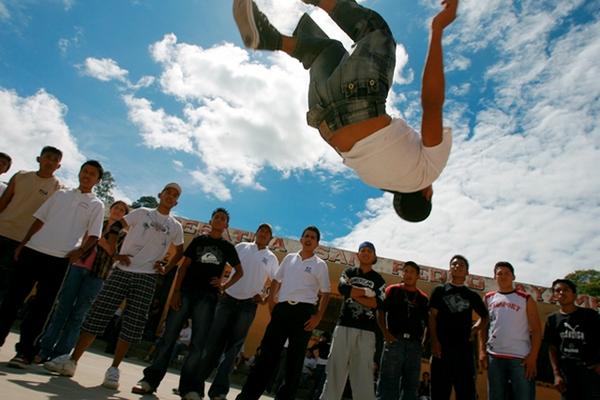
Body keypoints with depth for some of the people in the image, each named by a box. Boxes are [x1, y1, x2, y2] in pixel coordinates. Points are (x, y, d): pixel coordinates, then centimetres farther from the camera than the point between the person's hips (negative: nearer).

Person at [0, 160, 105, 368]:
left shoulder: (96, 204, 5)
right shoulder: (60, 194, 14)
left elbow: (94, 235, 1)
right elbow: (39, 220, 15)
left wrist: (80, 251, -13)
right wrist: (23, 243, 10)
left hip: (59, 259, -3)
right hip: (34, 250, 3)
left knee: (42, 305, 0)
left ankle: (25, 351, 9)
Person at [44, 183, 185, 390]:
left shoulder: (175, 227, 11)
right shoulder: (142, 213, 7)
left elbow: (180, 252, 20)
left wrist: (165, 269, 6)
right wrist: (115, 255, -4)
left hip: (146, 279, 1)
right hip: (121, 272, -1)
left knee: (132, 325, -1)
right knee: (97, 315, 0)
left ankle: (113, 369, 11)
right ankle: (72, 360, 13)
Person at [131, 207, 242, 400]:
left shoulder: (227, 247, 12)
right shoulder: (198, 240, 12)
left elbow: (239, 271, 16)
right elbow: (184, 266, 6)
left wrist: (224, 286, 0)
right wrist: (176, 291, -5)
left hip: (208, 296, 0)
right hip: (186, 291, 0)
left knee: (198, 343, 0)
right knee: (169, 336, -1)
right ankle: (150, 379, 9)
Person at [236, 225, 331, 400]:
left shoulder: (320, 265, 3)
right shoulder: (289, 258, 12)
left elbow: (325, 293, 3)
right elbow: (276, 281, 19)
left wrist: (318, 316, -7)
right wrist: (271, 300, 7)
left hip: (304, 311, -2)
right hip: (282, 308, 2)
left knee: (295, 358, 5)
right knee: (267, 352, 3)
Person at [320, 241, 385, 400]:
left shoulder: (378, 279, 12)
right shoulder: (349, 272, 13)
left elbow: (378, 303, -5)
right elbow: (342, 288, -9)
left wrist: (354, 294, -6)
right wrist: (367, 292, -5)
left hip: (366, 331, 0)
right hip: (344, 326, 1)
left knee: (363, 374, -2)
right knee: (335, 369, 2)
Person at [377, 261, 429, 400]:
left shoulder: (423, 298, 14)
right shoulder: (393, 290, 7)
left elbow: (427, 322, 18)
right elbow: (380, 312, 4)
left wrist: (424, 339, 4)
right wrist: (386, 333, -7)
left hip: (415, 343, 3)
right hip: (395, 340, -3)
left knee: (412, 383, 9)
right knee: (388, 380, -6)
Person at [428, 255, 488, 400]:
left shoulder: (472, 295, 12)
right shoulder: (440, 291, 7)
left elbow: (485, 317, 24)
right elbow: (432, 317, 1)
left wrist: (473, 331, 7)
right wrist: (434, 341, -9)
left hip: (464, 347, 2)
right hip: (442, 346, -2)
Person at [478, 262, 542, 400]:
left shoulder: (526, 299, 2)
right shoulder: (489, 299, 9)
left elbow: (536, 330, -1)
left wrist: (533, 356, -10)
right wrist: (482, 351, 1)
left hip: (521, 357, -2)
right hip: (494, 356, 3)